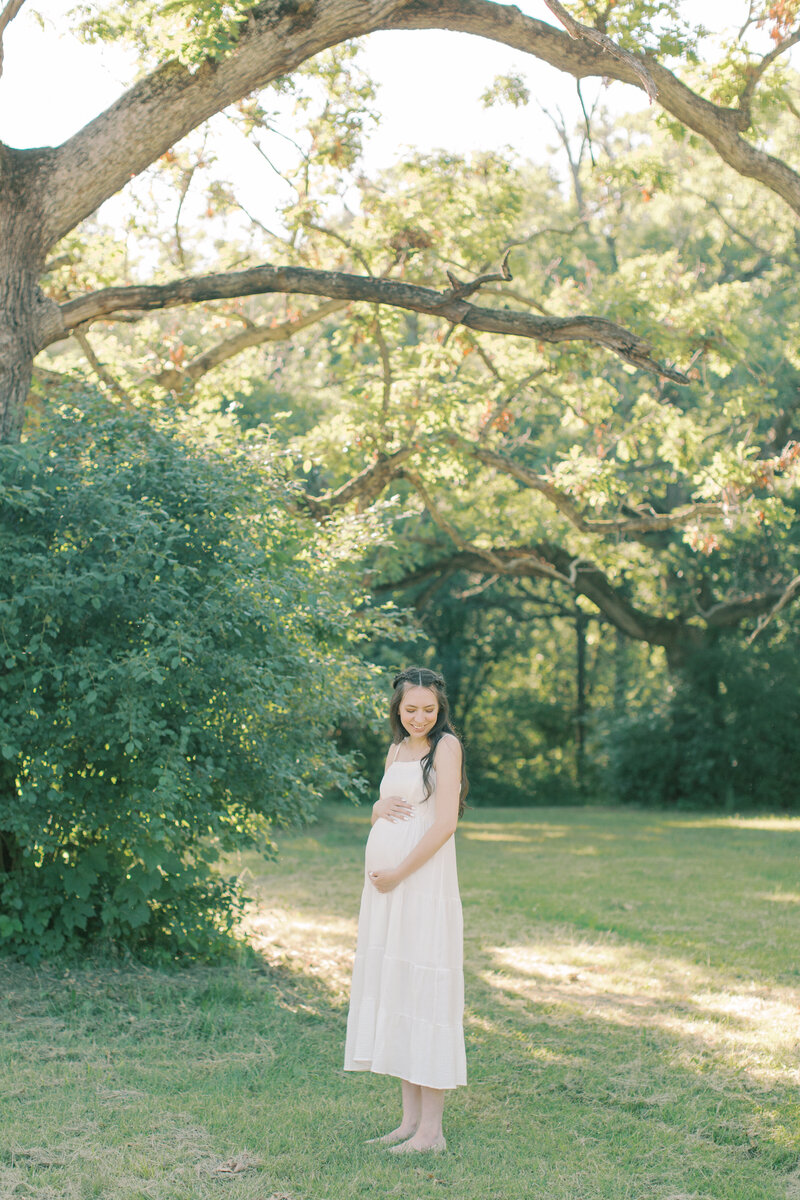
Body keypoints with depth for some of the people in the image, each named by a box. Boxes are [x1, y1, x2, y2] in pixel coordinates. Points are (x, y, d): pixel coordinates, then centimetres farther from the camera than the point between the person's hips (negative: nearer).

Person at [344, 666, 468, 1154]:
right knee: (391, 985, 9)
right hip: (385, 884, 8)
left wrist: (397, 873, -13)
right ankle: (410, 1118, 17)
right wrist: (382, 808, 1)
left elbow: (445, 823, -14)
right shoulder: (397, 749, 16)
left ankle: (432, 1129, -1)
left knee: (423, 985, -7)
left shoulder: (446, 746, -6)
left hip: (424, 881, -8)